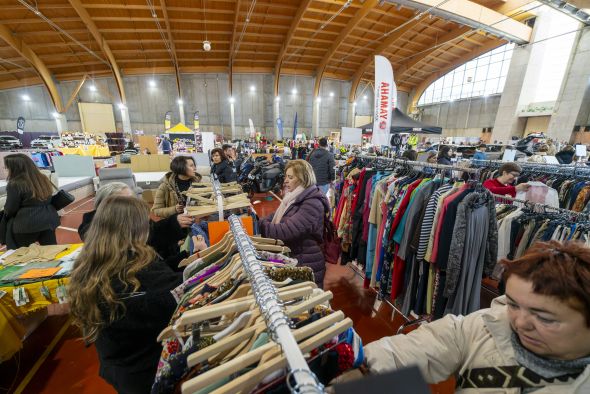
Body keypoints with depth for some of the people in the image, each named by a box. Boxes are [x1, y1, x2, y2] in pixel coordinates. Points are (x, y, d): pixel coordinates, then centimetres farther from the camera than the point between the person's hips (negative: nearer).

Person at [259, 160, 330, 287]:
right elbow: (276, 217, 7)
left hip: (308, 266, -8)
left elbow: (287, 230, -31)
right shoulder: (296, 197, 6)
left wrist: (260, 226, -23)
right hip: (293, 260, 9)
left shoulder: (312, 204, -25)